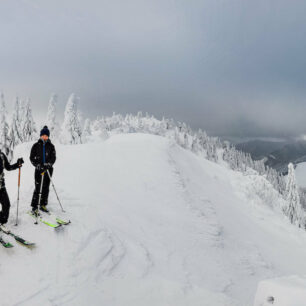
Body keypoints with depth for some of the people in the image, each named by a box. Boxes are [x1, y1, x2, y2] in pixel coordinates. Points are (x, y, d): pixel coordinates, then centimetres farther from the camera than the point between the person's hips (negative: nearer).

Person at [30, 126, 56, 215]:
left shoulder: (51, 146, 6)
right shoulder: (36, 145, 3)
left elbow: (53, 158, 0)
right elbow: (32, 158, 2)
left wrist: (47, 165, -17)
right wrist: (38, 166, -13)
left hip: (48, 169, 2)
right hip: (39, 170, -2)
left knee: (46, 188, 6)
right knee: (38, 188, -8)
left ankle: (43, 205, 18)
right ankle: (34, 207, -5)